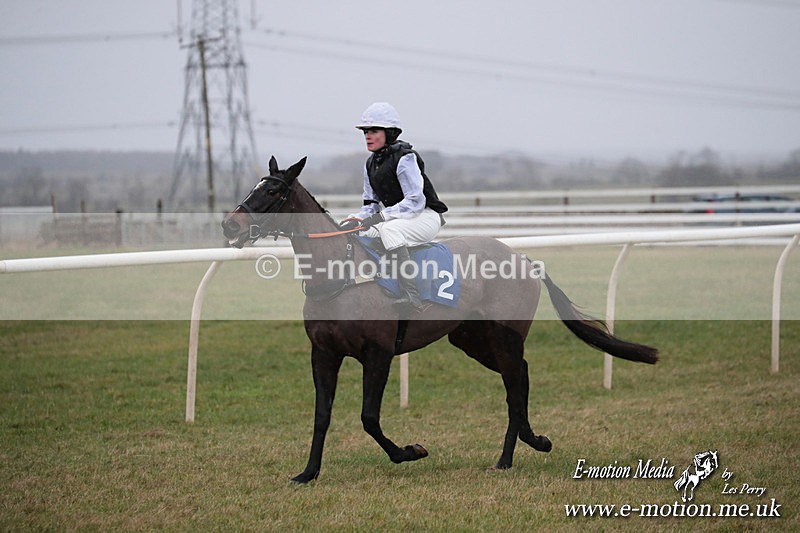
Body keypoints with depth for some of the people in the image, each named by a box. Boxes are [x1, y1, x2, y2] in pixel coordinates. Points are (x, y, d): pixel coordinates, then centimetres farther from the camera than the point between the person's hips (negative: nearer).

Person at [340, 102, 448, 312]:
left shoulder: (405, 158, -17)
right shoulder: (370, 164, 9)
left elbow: (415, 201, -23)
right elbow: (371, 204, 13)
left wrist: (380, 217, -29)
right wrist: (357, 219, -10)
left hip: (426, 216, -9)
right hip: (397, 218, 9)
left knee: (389, 229, -38)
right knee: (349, 230, -1)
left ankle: (411, 296, -41)